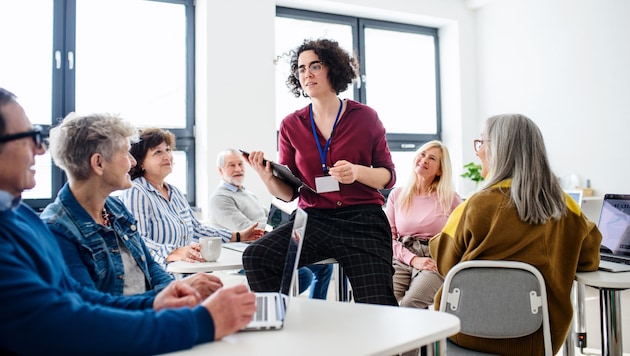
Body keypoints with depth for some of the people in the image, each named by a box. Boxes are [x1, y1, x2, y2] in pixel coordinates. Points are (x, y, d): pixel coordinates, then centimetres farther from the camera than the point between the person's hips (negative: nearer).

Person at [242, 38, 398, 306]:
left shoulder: (365, 117, 3)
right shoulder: (291, 125, 8)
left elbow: (388, 176, 5)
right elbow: (288, 193, 9)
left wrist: (357, 172, -15)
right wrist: (266, 177, -13)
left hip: (363, 220, -1)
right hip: (314, 220, 2)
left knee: (376, 307, -10)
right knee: (256, 257, -23)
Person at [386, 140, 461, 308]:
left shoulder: (450, 199, 9)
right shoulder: (397, 195, 14)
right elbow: (389, 237, 8)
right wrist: (413, 259, -7)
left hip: (435, 264, -2)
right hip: (402, 261, 2)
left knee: (410, 303, -31)